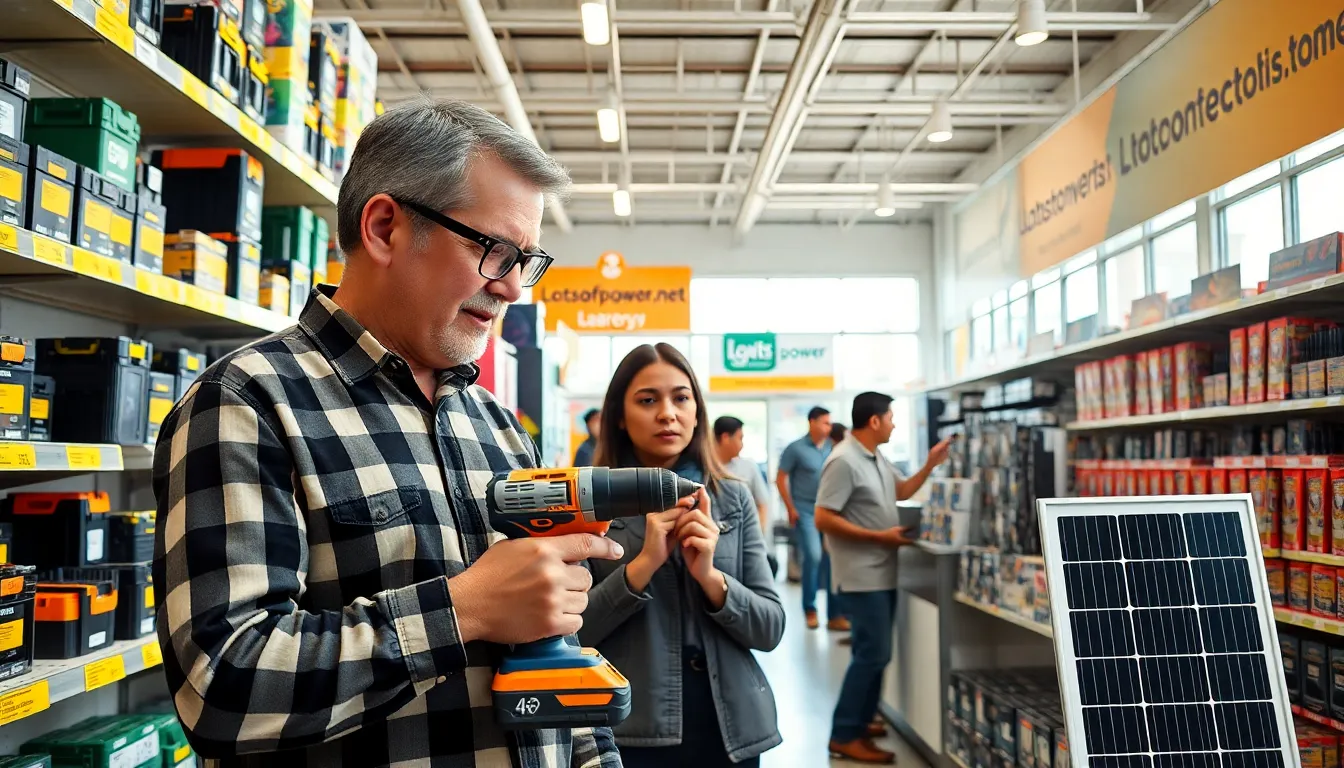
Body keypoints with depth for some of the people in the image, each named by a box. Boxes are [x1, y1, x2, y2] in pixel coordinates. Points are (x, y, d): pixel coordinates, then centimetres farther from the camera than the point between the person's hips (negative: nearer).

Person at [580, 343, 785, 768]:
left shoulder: (734, 499, 2)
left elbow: (770, 629, 0)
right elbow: (569, 631, -9)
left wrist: (710, 576, -17)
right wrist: (643, 564, -20)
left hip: (730, 728, 3)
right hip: (629, 733, -2)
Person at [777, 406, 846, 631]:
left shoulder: (832, 448, 6)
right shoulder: (796, 449, -3)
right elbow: (780, 479, -1)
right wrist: (790, 508, -6)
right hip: (805, 511, -4)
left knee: (832, 560, 3)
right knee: (813, 556, -14)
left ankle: (834, 615, 12)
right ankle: (810, 608, 6)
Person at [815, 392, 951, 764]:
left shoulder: (878, 459, 11)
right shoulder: (844, 461, -20)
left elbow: (901, 491, 27)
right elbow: (823, 519, -23)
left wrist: (930, 465, 12)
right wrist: (880, 536, -21)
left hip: (882, 574, 10)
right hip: (862, 577, -10)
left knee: (873, 652, 16)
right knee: (873, 654, -8)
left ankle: (860, 722, 28)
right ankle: (844, 736, 0)